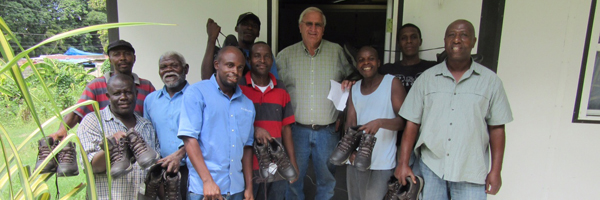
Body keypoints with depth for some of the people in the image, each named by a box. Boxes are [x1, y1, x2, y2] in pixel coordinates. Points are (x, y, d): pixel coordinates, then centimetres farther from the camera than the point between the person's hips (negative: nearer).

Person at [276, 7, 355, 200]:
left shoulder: (337, 51, 2)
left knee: (327, 180, 15)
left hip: (328, 131, 1)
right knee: (293, 179, 13)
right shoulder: (285, 55, 2)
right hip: (297, 130, 0)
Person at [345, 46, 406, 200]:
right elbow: (350, 124, 3)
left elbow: (404, 120, -9)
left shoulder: (392, 83, -4)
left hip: (382, 164, -4)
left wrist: (380, 122, -27)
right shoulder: (354, 89, 10)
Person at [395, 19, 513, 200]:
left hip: (471, 173, 0)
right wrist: (403, 163, -3)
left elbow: (496, 128, 3)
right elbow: (412, 123, 1)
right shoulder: (426, 78, 3)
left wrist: (495, 170, 0)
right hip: (431, 168, 1)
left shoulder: (490, 81, 3)